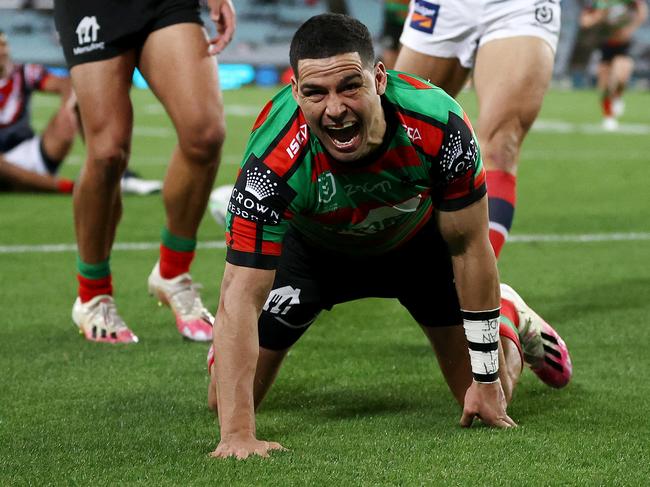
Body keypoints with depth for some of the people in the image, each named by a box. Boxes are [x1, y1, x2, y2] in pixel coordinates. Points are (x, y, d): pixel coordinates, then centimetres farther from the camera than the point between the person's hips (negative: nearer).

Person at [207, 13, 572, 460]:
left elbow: (470, 249, -21)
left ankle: (509, 322, 35)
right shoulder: (274, 160, -41)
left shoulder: (439, 126, -37)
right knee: (228, 400, -7)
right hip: (310, 247, -1)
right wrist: (238, 432, -49)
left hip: (418, 239, 1)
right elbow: (241, 296, -40)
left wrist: (487, 382, -16)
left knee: (488, 400, 0)